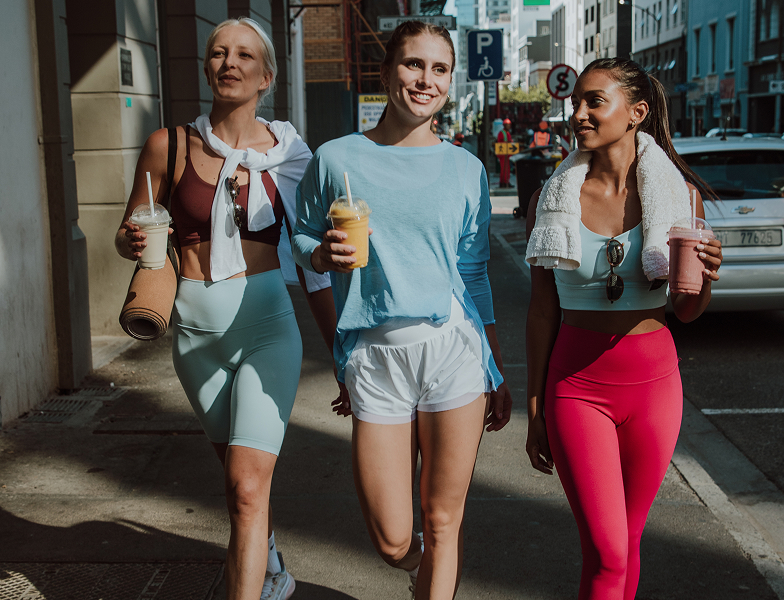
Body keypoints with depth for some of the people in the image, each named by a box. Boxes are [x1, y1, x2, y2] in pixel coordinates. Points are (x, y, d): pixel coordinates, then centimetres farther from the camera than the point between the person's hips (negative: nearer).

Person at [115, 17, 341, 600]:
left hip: (267, 323, -2)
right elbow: (128, 233, 8)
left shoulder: (289, 155, -1)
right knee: (241, 474, 18)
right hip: (196, 327, 2)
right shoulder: (170, 147, -1)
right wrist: (133, 241, -16)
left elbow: (312, 264, 5)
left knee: (247, 484, -14)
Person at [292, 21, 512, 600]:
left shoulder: (465, 168, 8)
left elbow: (474, 271, 13)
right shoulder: (336, 159, 4)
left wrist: (499, 372, 12)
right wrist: (326, 255, -10)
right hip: (373, 356, 0)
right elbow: (302, 239, 14)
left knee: (442, 522, 6)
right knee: (392, 541, 5)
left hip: (453, 346, 1)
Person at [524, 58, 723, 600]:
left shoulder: (680, 192, -2)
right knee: (606, 554, -5)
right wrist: (535, 410, 2)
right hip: (576, 382, -1)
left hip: (654, 377, 1)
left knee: (627, 540, 13)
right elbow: (543, 310, 1)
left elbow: (686, 311, 5)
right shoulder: (554, 198, -3)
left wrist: (704, 280, -18)